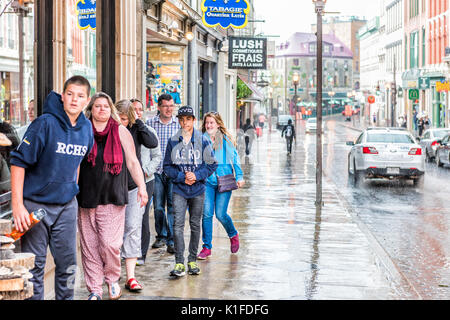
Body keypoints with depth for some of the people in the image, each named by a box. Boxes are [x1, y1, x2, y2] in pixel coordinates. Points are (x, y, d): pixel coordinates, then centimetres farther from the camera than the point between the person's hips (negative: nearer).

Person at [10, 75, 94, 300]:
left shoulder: (86, 128, 2)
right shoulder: (45, 124, -16)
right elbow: (19, 162, -16)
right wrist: (17, 205, -19)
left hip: (66, 206, 5)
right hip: (36, 204, -5)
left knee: (68, 265, 10)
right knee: (34, 267, 1)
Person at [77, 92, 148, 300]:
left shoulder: (121, 132, 6)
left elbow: (132, 162, 8)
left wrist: (141, 186, 0)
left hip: (112, 197, -1)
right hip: (86, 196, 2)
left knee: (110, 243, -10)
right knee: (89, 245, 3)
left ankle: (112, 279, 17)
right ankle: (94, 290, 13)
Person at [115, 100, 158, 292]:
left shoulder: (135, 130, 0)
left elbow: (153, 143, -16)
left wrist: (139, 123, -14)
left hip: (134, 186, 0)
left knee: (133, 228, -7)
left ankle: (130, 277, -8)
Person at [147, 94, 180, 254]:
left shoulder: (179, 124, 4)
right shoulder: (150, 123, 4)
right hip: (157, 170, 1)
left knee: (172, 206, -3)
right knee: (158, 206, 5)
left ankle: (171, 241, 2)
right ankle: (161, 236, 23)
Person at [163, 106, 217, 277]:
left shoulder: (203, 141, -2)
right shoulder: (173, 141, 1)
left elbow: (212, 165, 2)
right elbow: (167, 166, 5)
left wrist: (197, 176, -12)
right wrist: (182, 177, -10)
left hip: (198, 189, 0)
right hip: (179, 189, 0)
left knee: (195, 225, 8)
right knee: (178, 224, -11)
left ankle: (192, 261, 20)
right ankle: (179, 263, -10)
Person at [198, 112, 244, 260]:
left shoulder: (226, 140, 5)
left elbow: (235, 159, 8)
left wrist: (239, 177, 1)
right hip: (207, 181, 1)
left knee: (220, 214, -5)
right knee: (207, 214, -6)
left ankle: (233, 235, 26)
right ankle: (206, 247, 5)